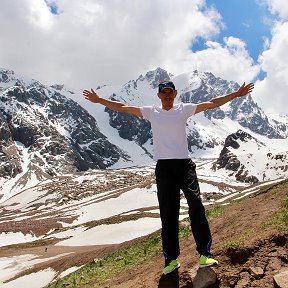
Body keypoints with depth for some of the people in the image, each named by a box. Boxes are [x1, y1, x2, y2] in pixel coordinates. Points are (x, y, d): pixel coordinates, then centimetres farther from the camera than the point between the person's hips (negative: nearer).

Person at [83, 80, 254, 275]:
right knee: (168, 214, 4)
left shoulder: (184, 109, 9)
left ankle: (205, 255, -2)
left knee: (197, 208, -11)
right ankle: (171, 259, 12)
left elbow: (212, 103, 7)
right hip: (163, 167, 1)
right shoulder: (151, 112, 10)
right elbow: (122, 107, 9)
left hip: (185, 165, 0)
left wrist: (237, 94, 3)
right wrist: (99, 100, 7)